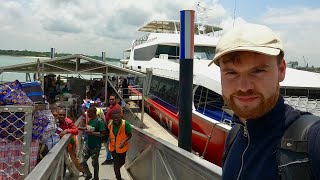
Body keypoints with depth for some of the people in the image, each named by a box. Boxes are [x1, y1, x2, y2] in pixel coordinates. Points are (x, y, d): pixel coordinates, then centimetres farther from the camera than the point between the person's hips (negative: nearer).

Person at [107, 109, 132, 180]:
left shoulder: (125, 124, -23)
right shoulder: (110, 124, -12)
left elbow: (130, 135, -14)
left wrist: (124, 141, -29)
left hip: (122, 147, -1)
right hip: (113, 147, 1)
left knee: (122, 162, 21)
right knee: (116, 163, 5)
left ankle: (116, 169, 57)